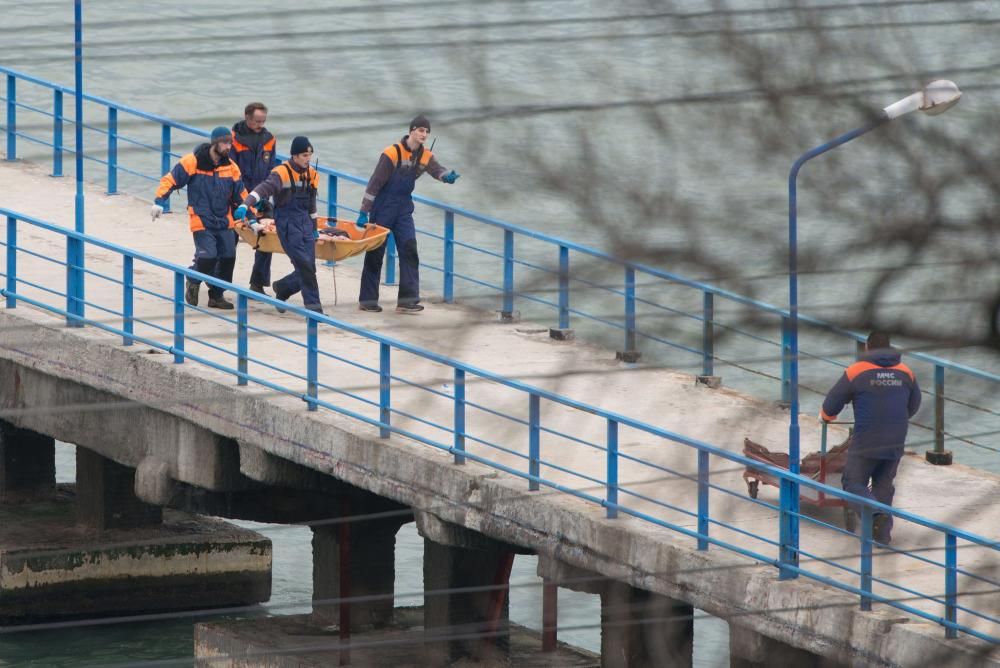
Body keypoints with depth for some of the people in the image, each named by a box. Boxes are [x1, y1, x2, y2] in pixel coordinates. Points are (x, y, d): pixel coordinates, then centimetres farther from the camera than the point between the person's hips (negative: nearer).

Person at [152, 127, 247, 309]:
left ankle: (217, 295, 19)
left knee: (228, 258, 2)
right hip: (202, 222, -5)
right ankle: (193, 282, 14)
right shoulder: (193, 162, -9)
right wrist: (159, 202, -15)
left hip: (224, 222, 5)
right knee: (208, 257, -17)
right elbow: (170, 180, -6)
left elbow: (241, 194, 14)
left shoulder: (231, 167, 6)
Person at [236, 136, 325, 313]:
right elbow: (264, 189, -28)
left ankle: (282, 288, 29)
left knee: (307, 269, 4)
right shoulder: (281, 173, -13)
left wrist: (314, 229, 26)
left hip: (305, 224, 7)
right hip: (287, 224, -7)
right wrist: (245, 205, -44)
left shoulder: (311, 174, 10)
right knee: (304, 265, -13)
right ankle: (312, 304, -6)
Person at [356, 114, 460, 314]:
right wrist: (364, 212, -17)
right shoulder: (392, 153, -16)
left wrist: (448, 176, -39)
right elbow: (375, 183, -16)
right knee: (375, 254, 1)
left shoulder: (425, 156, 3)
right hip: (383, 207, -5)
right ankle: (367, 301, 10)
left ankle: (407, 300, -4)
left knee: (409, 250, -5)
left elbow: (437, 170, -14)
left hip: (404, 208, 5)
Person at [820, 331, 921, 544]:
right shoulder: (905, 373, 8)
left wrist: (826, 416, 27)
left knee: (854, 483, 6)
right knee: (884, 485, 18)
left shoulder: (856, 372, -5)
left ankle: (875, 513, -20)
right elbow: (913, 405, 24)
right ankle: (883, 533, 13)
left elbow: (833, 402, 4)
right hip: (896, 443, 4)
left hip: (866, 443, -4)